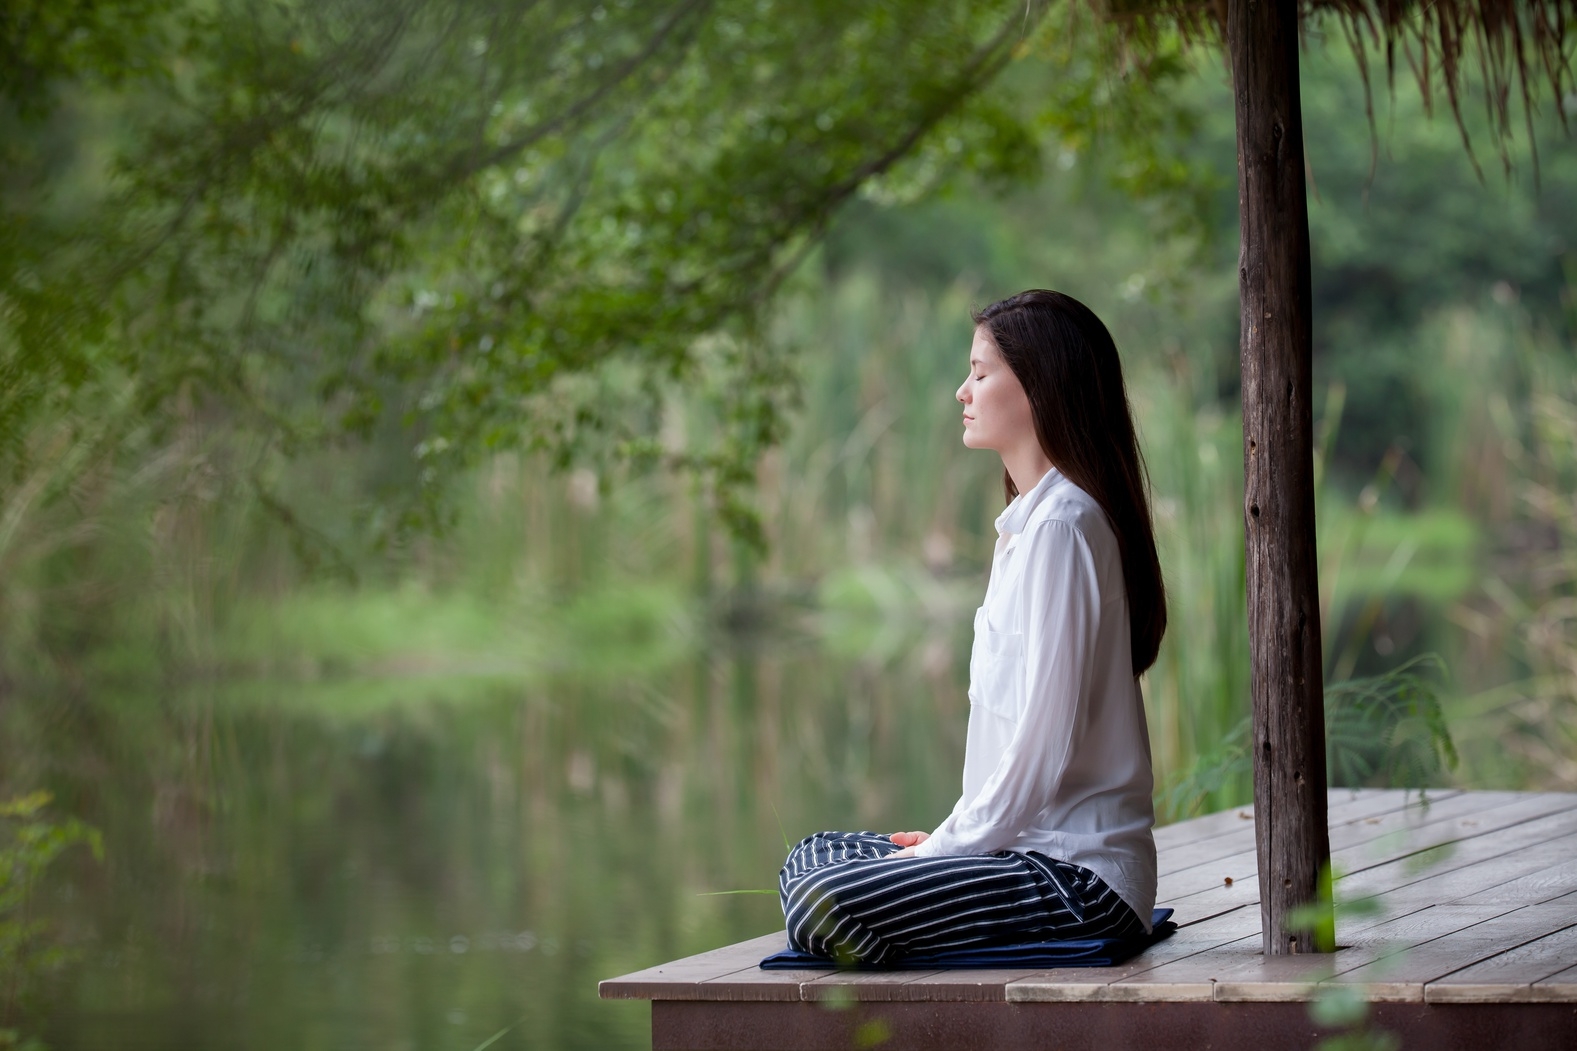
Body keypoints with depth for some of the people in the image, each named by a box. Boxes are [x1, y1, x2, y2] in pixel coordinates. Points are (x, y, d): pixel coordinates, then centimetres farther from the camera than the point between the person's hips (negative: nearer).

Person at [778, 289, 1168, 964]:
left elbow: (1046, 740, -19)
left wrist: (948, 845, -11)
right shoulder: (1028, 522, 19)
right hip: (1039, 846, 11)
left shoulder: (1061, 527, -15)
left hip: (1081, 870, -11)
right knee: (810, 858, 17)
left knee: (827, 905, -25)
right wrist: (949, 838, 12)